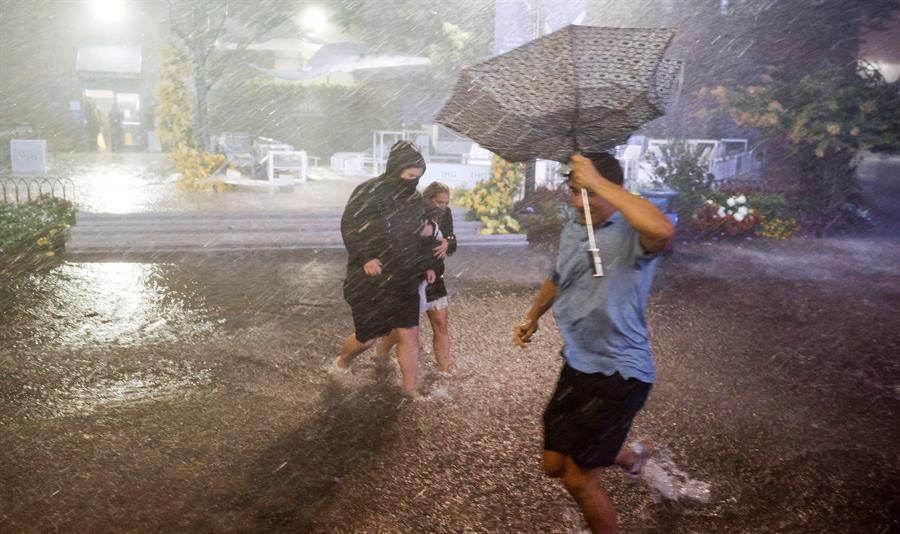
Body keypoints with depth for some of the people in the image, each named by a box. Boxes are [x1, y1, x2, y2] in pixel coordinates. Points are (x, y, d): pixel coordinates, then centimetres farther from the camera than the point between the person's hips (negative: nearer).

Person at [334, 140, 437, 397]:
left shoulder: (415, 199, 7)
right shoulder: (368, 192, -12)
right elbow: (349, 227, -12)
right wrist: (365, 257, -24)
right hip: (371, 281, -5)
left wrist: (427, 264, 9)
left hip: (405, 281, 5)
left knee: (409, 334, -1)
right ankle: (342, 361, 38)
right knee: (368, 336, 6)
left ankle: (409, 389, 11)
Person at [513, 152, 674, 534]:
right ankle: (629, 455, 47)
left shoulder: (631, 234, -19)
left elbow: (663, 230, -45)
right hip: (577, 365, 8)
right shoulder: (571, 231, 7)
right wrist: (532, 318, 33)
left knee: (578, 480, -1)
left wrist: (599, 183, -37)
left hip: (619, 372, -8)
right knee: (554, 466, 19)